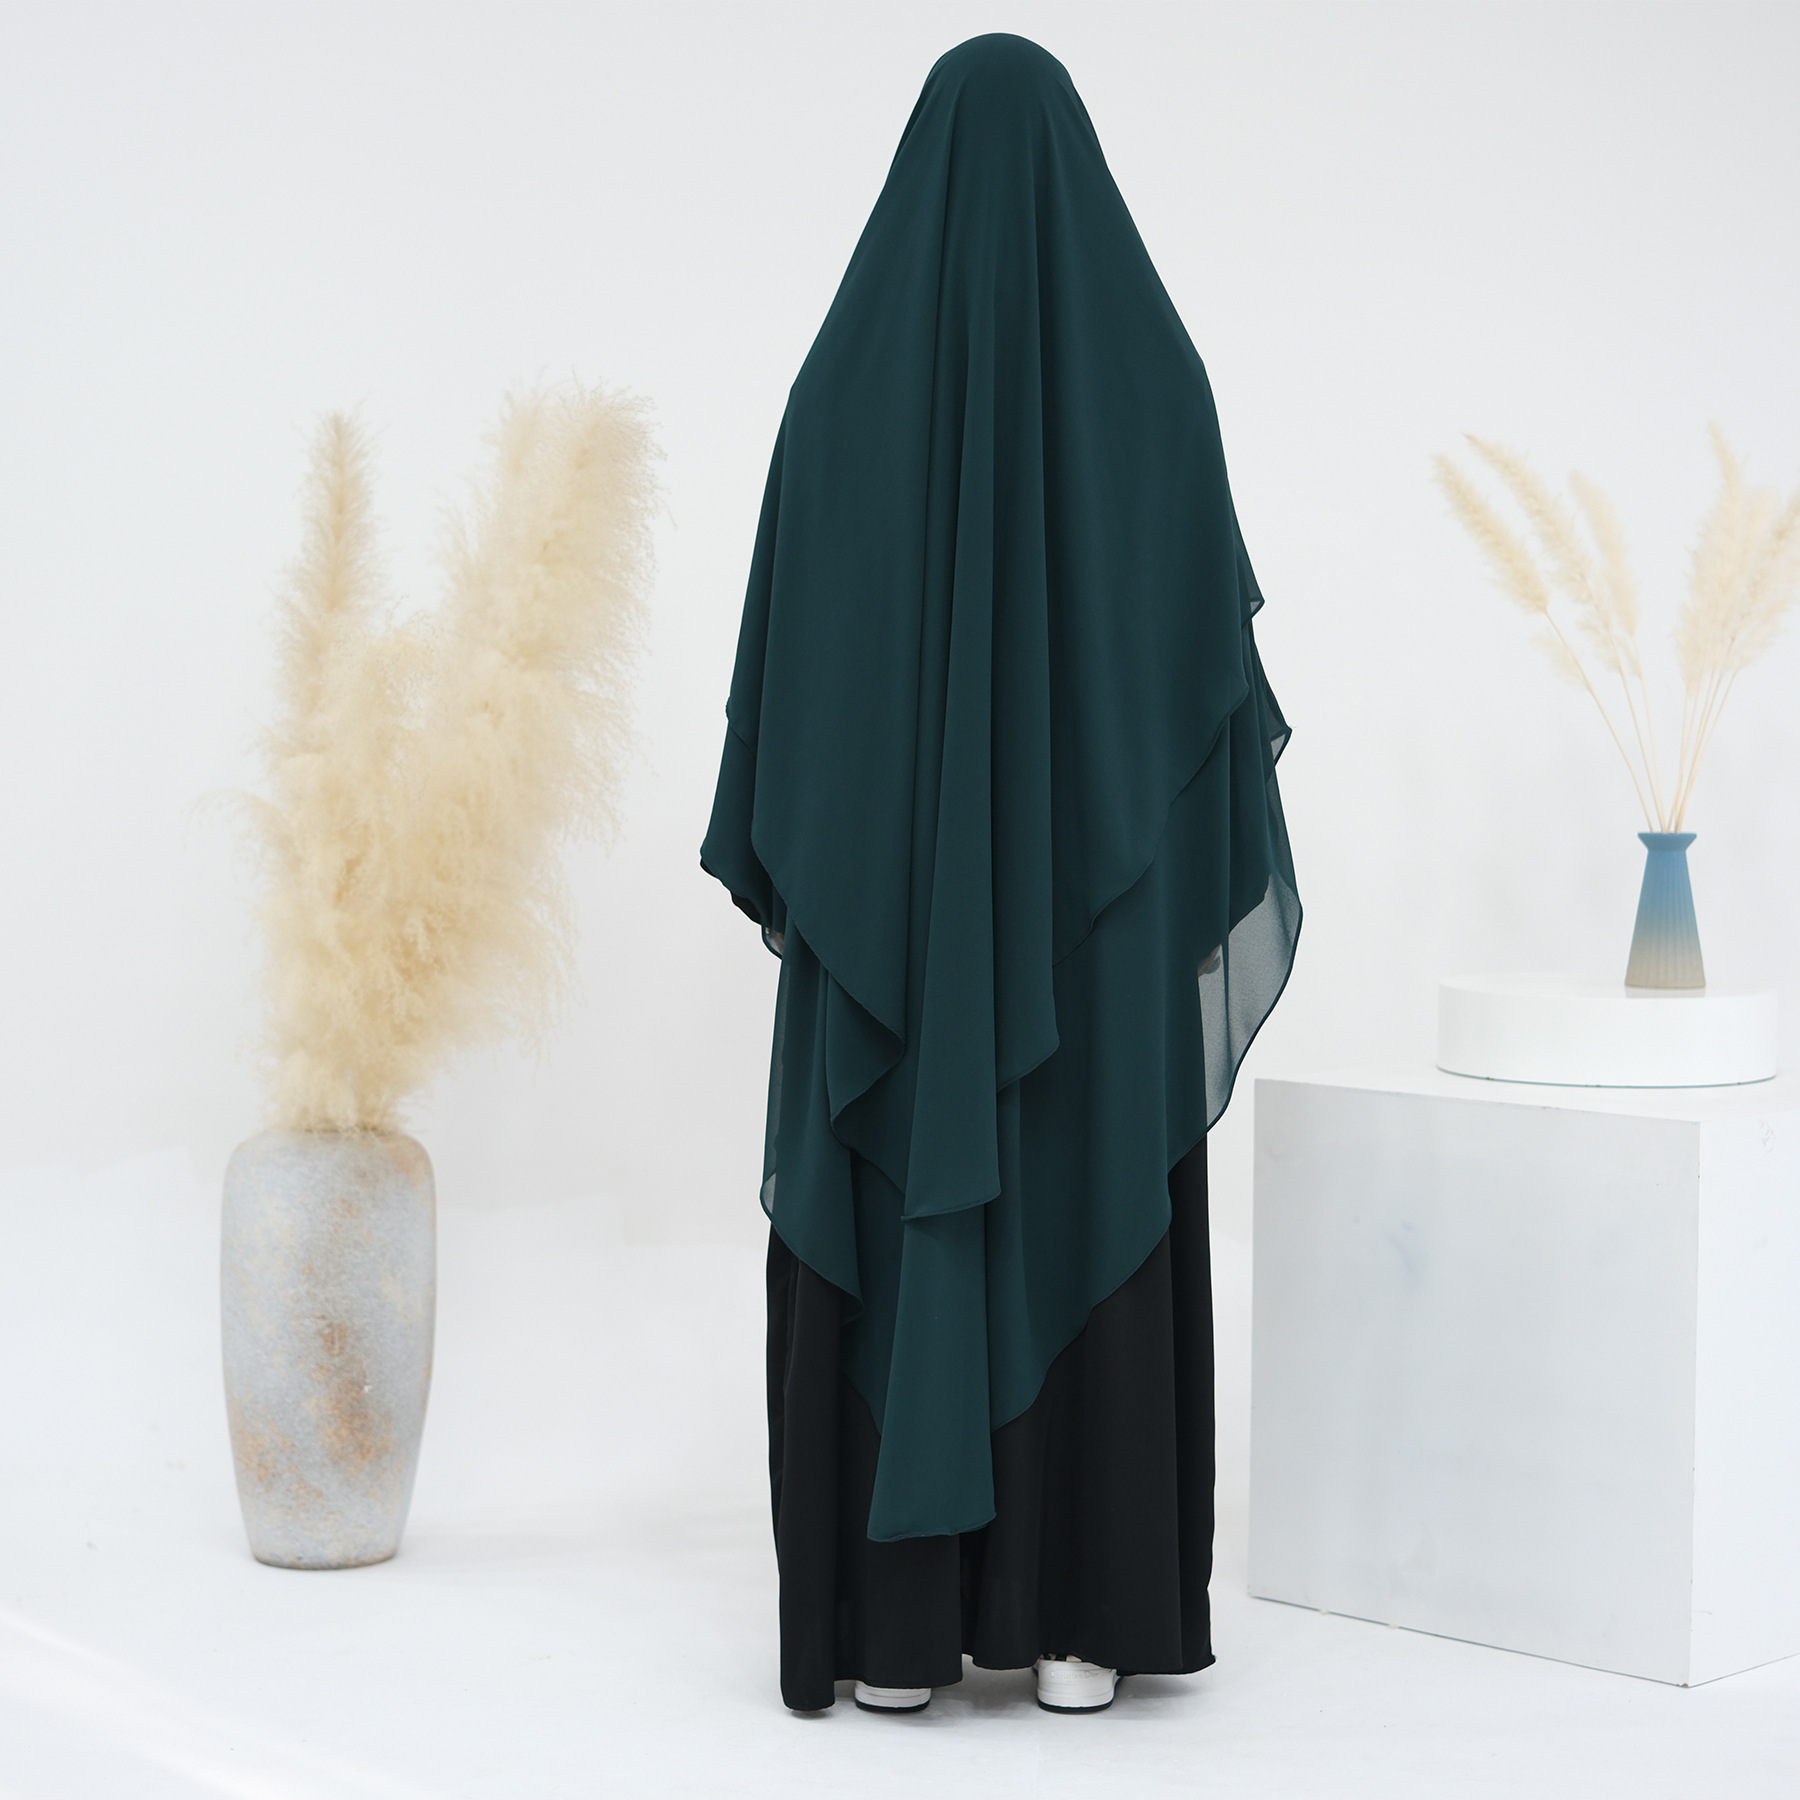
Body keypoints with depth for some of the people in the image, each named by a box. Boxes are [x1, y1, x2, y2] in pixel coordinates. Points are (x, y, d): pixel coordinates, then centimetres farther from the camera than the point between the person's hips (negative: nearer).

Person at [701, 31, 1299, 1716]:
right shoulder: (1153, 362, -1)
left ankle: (895, 1630, 6)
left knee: (889, 1244, 5)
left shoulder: (849, 366, -3)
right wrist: (1221, 866, 7)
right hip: (1095, 873, 1)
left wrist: (776, 861, 6)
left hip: (893, 864, 0)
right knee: (1087, 1236, 7)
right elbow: (1214, 630, -1)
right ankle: (1072, 1622, 8)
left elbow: (784, 632, -3)